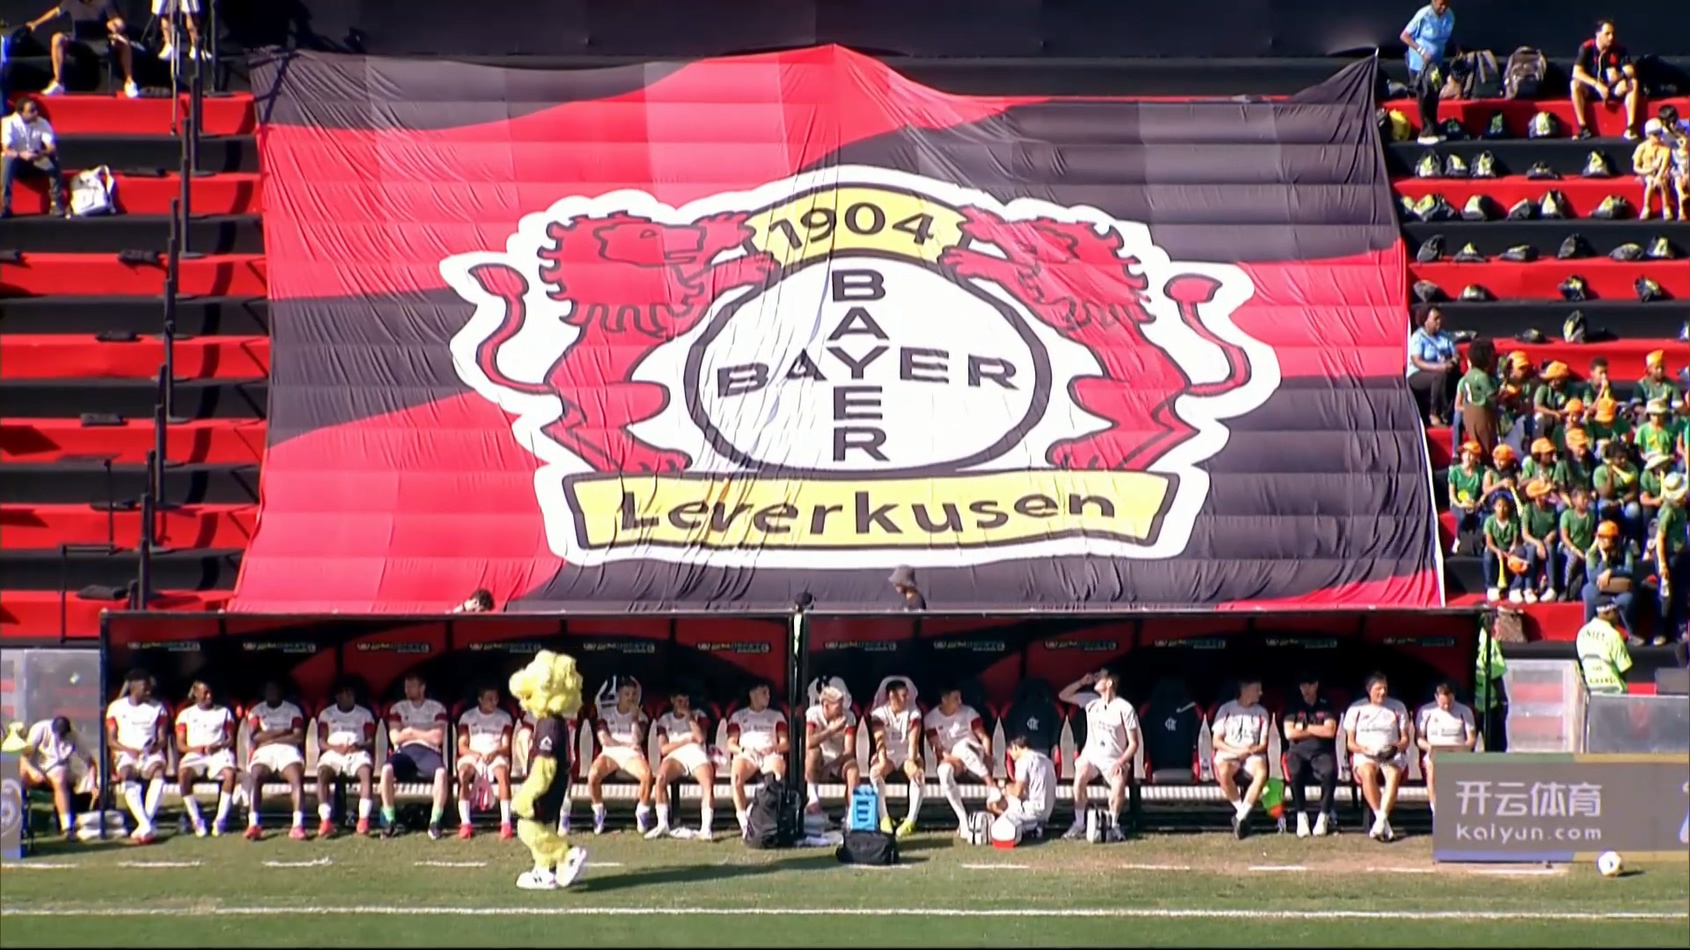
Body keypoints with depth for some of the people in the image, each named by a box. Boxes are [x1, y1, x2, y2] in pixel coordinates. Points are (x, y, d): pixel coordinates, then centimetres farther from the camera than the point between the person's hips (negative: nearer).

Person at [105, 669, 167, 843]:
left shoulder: (157, 707, 13)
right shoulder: (116, 707, 8)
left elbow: (162, 739, 9)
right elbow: (111, 740, 3)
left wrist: (155, 748, -14)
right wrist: (129, 749, -15)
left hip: (150, 754, 1)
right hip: (125, 755, -1)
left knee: (158, 769, -35)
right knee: (127, 774, -36)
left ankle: (146, 821, -43)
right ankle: (145, 824, -50)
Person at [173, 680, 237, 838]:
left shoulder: (224, 712, 17)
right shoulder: (185, 715, 16)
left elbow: (231, 739, 11)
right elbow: (180, 745, 8)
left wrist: (217, 746, -10)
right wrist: (196, 748, -13)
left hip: (218, 753, 0)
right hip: (194, 755, 0)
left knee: (229, 773, -36)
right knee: (183, 773, -35)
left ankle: (221, 819, -30)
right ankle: (195, 819, -27)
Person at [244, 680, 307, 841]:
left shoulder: (293, 710, 17)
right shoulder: (257, 711, 18)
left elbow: (298, 737, 2)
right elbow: (255, 737, 1)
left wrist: (269, 738, -2)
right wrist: (283, 732, -1)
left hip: (287, 750, 0)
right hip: (263, 752, 0)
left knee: (297, 777, -33)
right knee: (254, 776, -33)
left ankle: (298, 825, -43)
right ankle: (253, 825, -41)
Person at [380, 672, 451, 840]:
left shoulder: (437, 708, 12)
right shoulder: (397, 708, 16)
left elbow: (437, 738, -1)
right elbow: (395, 738, 4)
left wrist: (411, 732, 4)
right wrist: (425, 734, 5)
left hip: (428, 751, -1)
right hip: (404, 751, 1)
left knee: (441, 772, -36)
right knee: (387, 769, -34)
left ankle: (435, 822, -29)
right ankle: (390, 821, -25)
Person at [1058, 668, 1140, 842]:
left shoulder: (1124, 708, -8)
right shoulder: (1091, 702, 6)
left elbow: (1134, 743, -7)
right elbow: (1063, 696, 13)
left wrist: (1121, 762, -20)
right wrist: (1082, 682, 2)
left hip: (1113, 760, -3)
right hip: (1091, 755, 3)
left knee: (1119, 784, -33)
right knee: (1080, 776, -30)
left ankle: (1113, 825, -11)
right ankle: (1079, 824, -21)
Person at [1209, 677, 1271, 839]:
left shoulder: (1261, 713, 12)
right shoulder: (1226, 709, 5)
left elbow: (1263, 745, 8)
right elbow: (1217, 741, 2)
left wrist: (1249, 751, -13)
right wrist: (1236, 751, -13)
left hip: (1252, 755, 2)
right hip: (1228, 754, -1)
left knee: (1261, 773, -36)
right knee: (1223, 772, -39)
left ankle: (1241, 816, -32)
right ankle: (1242, 812, -21)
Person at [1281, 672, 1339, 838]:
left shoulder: (1326, 705, 7)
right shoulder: (1293, 706, 8)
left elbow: (1330, 731, -6)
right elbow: (1289, 733, -4)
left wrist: (1305, 728, -3)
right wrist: (1318, 731, -3)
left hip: (1322, 752, 0)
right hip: (1298, 751, 0)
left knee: (1330, 772, -35)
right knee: (1295, 773, -35)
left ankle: (1324, 816, -23)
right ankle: (1301, 817, -22)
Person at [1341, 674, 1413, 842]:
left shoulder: (1398, 708, 14)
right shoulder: (1356, 709, 10)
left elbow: (1406, 739, 13)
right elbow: (1350, 743, 9)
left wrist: (1397, 746, -10)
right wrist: (1363, 749, -13)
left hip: (1392, 756, 1)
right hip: (1365, 756, -1)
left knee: (1394, 774, -36)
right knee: (1367, 773, -37)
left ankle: (1381, 820, -46)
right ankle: (1384, 824, -40)